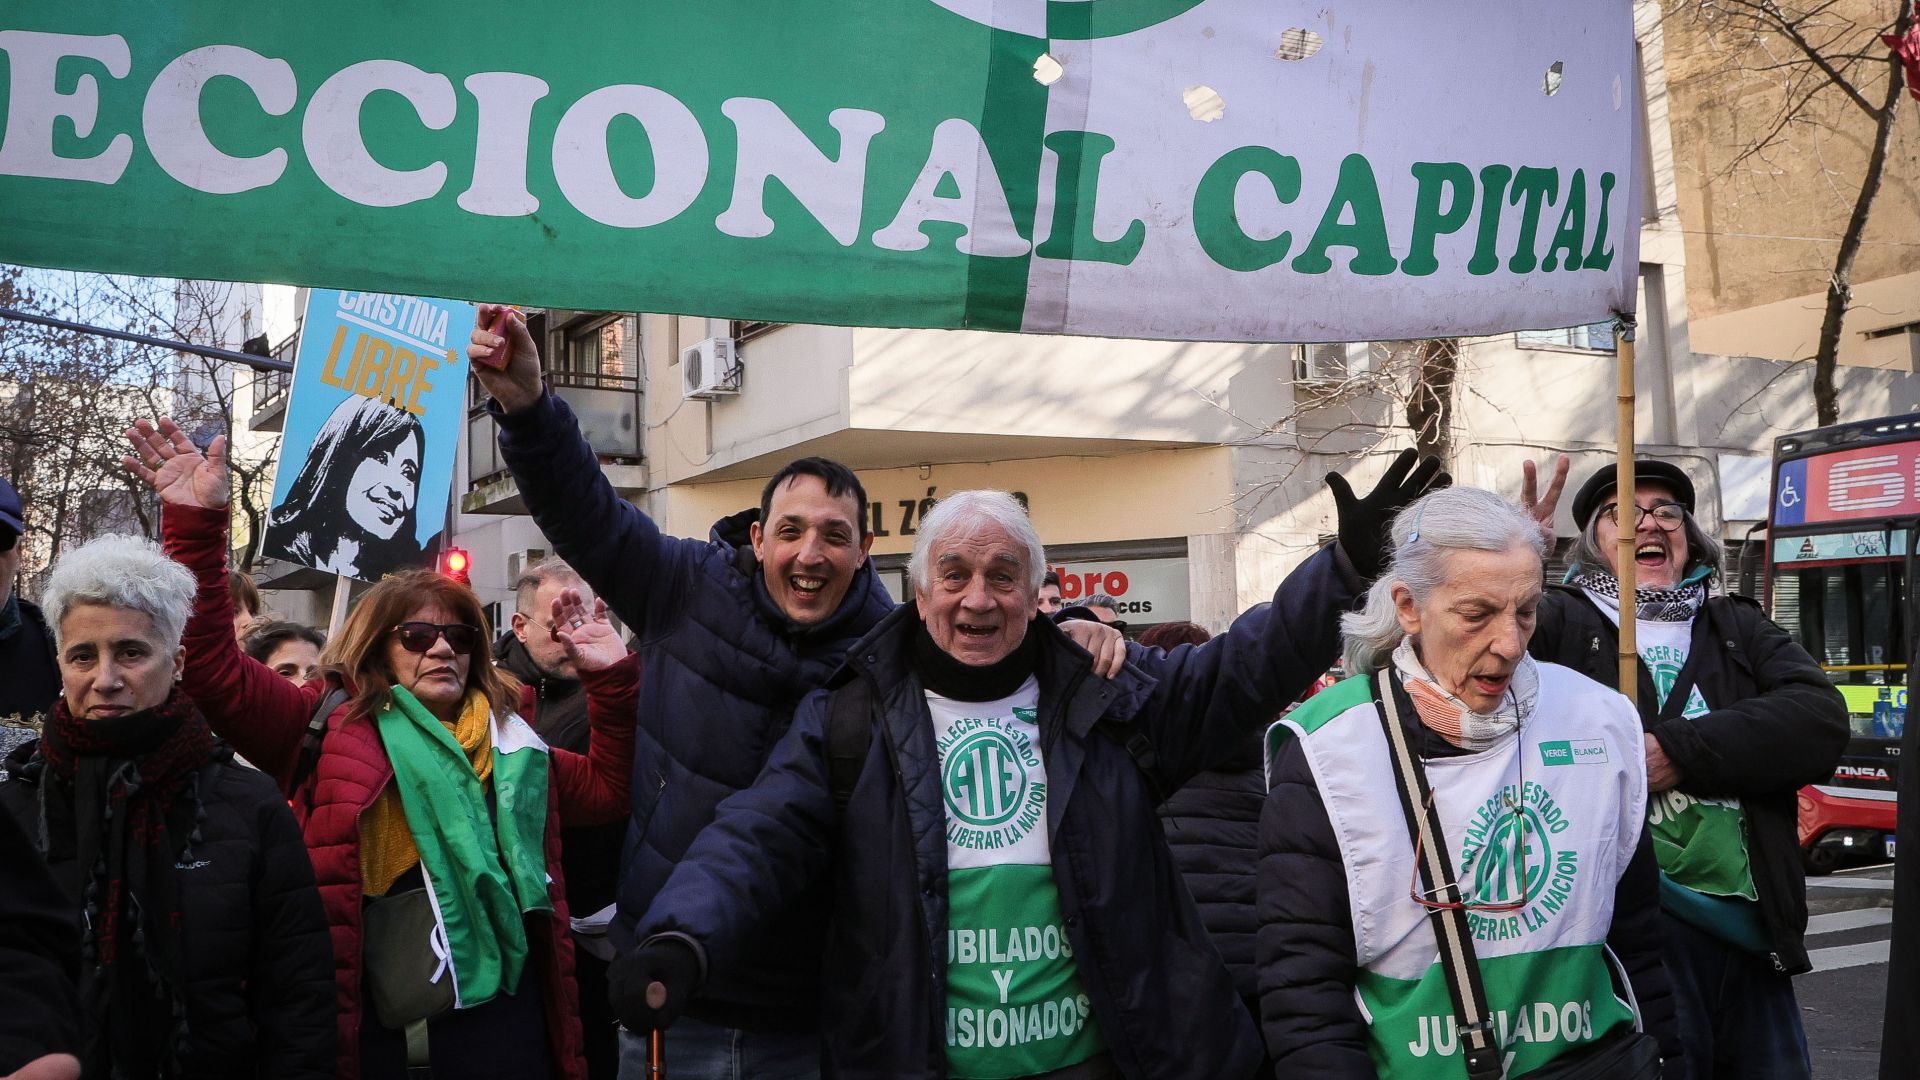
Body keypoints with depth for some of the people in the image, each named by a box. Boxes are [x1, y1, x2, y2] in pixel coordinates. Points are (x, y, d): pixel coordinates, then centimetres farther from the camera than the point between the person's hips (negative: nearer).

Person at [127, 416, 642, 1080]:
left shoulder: (509, 744, 15)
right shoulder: (331, 726, 4)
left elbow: (606, 788, 19)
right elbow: (212, 666, -5)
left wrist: (611, 680, 9)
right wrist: (195, 522, -13)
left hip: (500, 1014, 3)